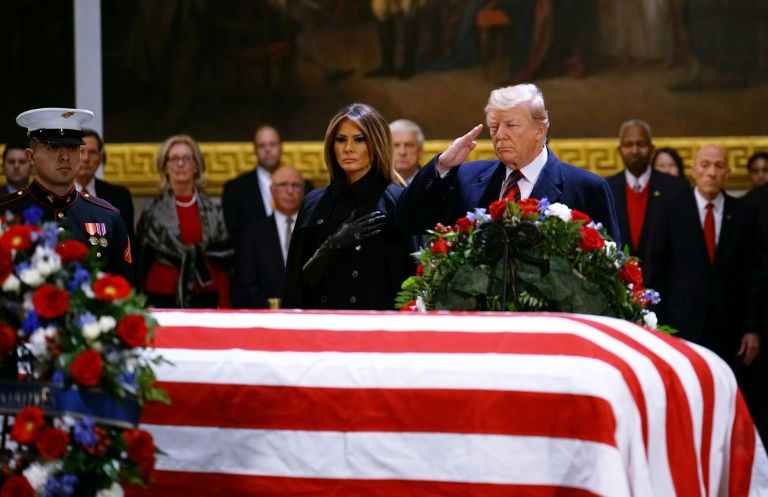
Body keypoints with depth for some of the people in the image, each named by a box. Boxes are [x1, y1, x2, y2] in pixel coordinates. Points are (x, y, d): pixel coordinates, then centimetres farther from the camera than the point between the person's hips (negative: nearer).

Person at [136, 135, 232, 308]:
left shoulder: (213, 211, 8)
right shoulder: (153, 211, 3)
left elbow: (222, 260, 8)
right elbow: (142, 262, 6)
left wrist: (224, 306, 2)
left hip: (205, 300, 2)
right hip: (163, 299, -2)